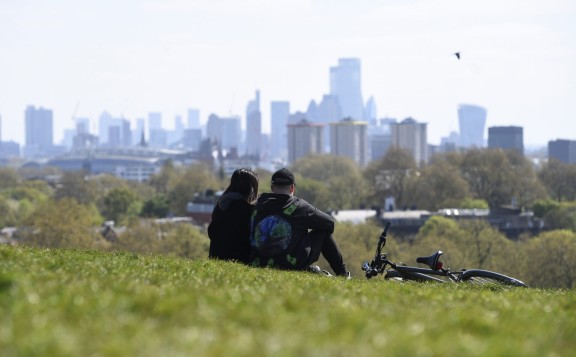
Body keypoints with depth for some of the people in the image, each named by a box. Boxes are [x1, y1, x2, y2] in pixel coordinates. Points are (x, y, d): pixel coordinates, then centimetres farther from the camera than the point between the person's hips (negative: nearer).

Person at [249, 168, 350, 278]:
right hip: (294, 265, -4)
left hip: (261, 264, 4)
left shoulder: (258, 207, 3)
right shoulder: (298, 206, -7)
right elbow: (329, 222, 6)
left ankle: (313, 271, 37)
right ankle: (342, 274, 24)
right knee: (323, 232, 18)